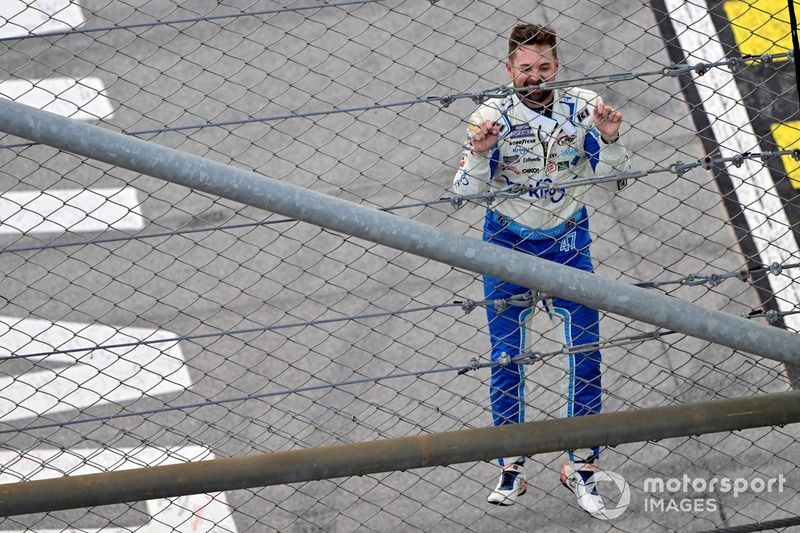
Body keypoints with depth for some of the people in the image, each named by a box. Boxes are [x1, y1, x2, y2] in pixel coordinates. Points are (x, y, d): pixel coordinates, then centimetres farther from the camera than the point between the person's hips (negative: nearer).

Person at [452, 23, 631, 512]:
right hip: (508, 243, -1)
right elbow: (465, 193, -15)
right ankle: (512, 470, 17)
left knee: (586, 356, -1)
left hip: (568, 242, 1)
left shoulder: (583, 108, -10)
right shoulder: (493, 118, -14)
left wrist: (610, 141, -24)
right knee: (506, 360, 4)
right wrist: (480, 155, -33)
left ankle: (581, 467, 13)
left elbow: (616, 181, -6)